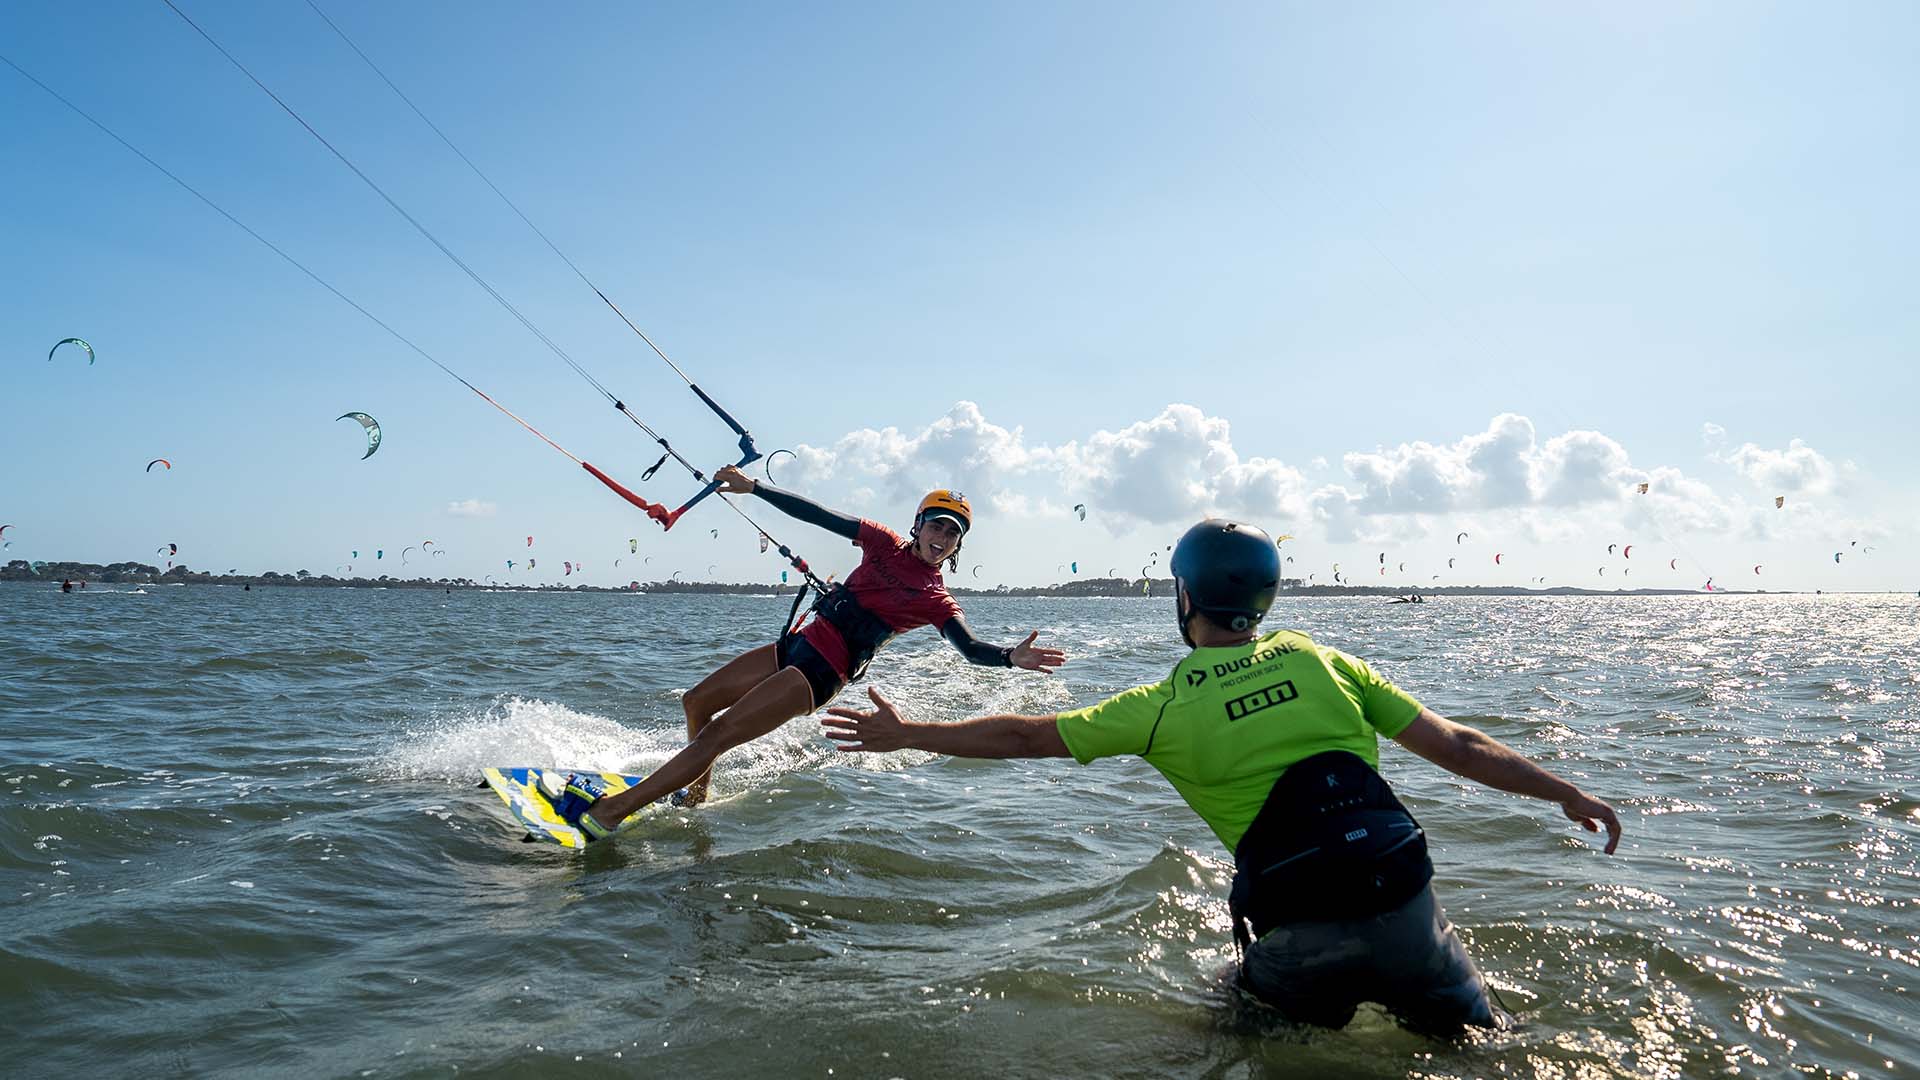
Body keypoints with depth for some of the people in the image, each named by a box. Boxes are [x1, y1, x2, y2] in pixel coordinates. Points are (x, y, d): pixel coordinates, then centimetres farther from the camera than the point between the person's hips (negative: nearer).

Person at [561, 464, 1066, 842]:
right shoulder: (886, 543, 4)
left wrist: (1012, 655, -38)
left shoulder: (936, 602, -6)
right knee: (696, 703, 16)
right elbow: (818, 515, 3)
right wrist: (754, 487, 1)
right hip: (797, 642, 6)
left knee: (714, 737, -15)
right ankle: (697, 796, 36)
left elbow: (972, 648, -16)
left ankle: (608, 812, -13)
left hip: (824, 673, -6)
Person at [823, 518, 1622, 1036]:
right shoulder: (1320, 661, 6)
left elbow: (1019, 737, 8)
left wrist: (906, 735, 19)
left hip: (1299, 934, -1)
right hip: (1404, 906, 2)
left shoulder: (1164, 708, 1)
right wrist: (1565, 793, 19)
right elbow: (1457, 747, 7)